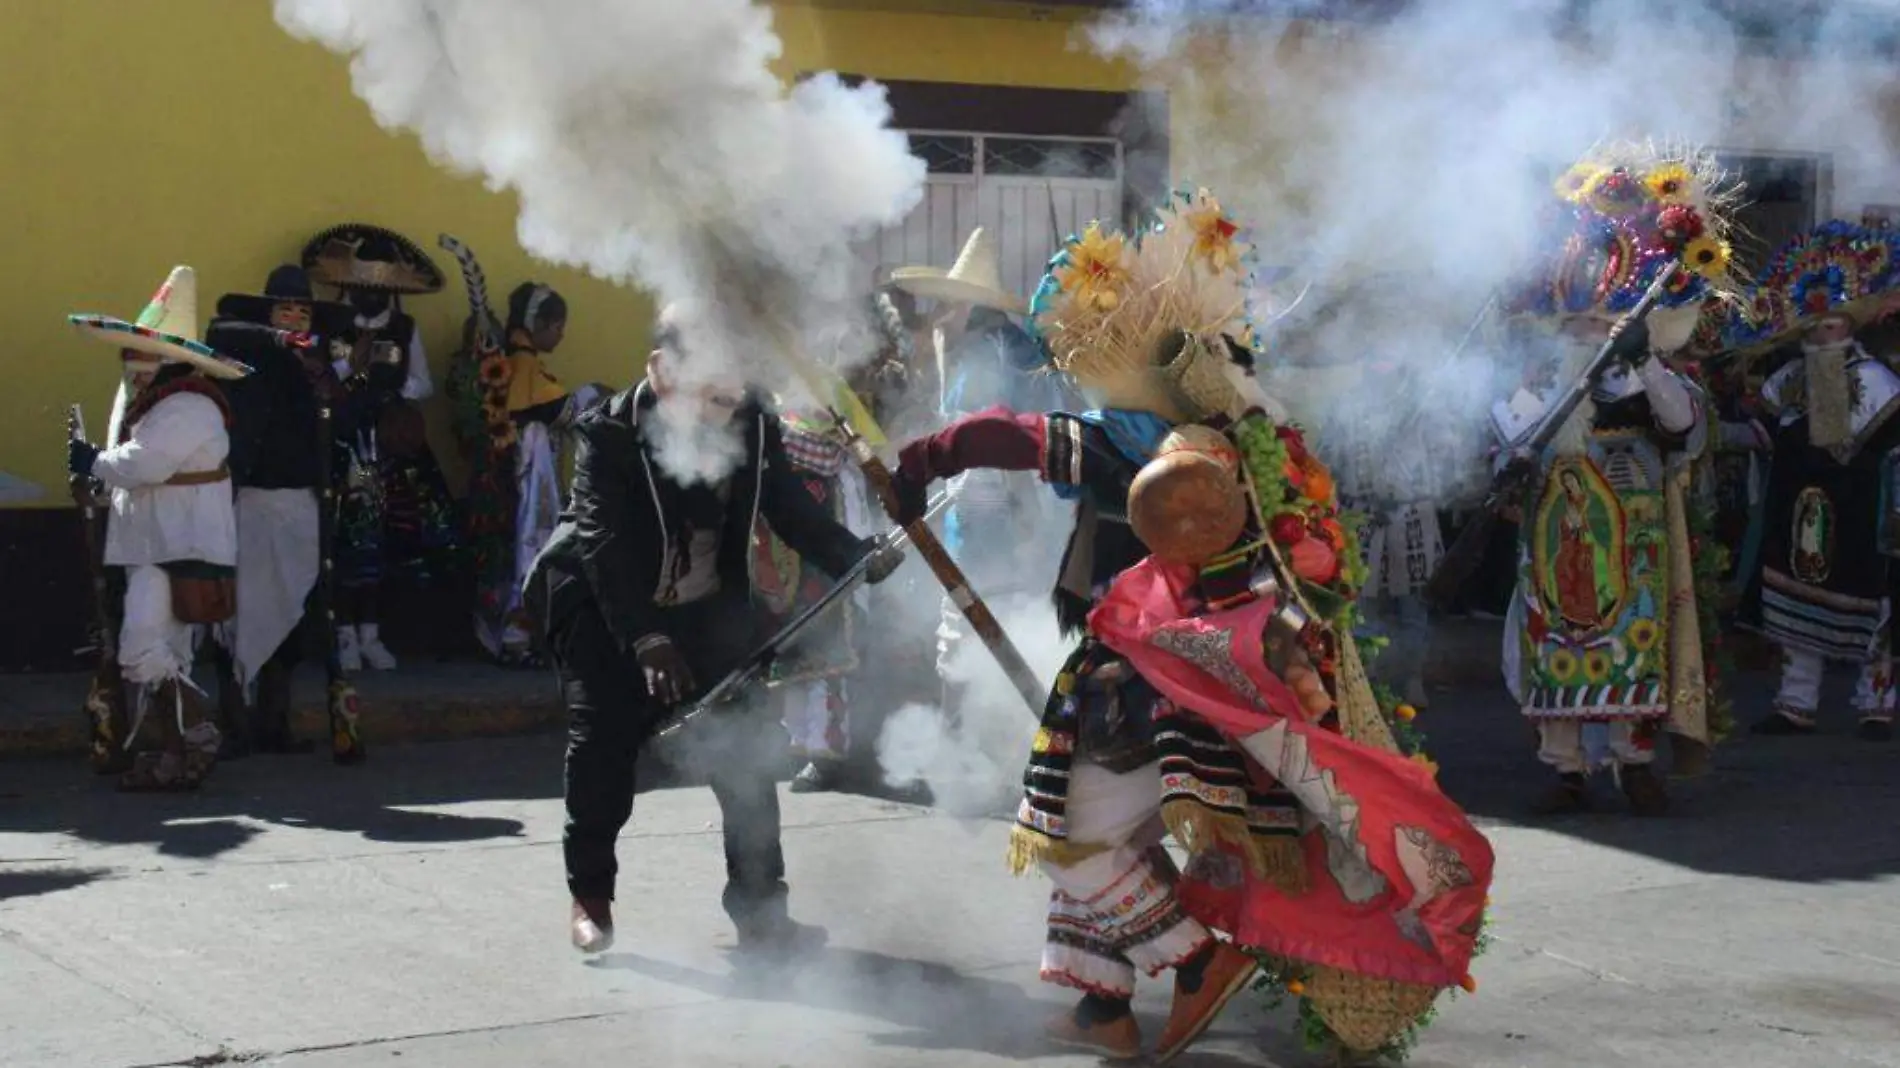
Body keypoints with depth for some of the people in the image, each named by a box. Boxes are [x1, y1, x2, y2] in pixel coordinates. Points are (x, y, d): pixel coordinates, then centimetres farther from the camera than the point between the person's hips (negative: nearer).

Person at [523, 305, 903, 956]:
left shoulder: (754, 429, -10)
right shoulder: (609, 433, -22)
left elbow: (795, 516, -10)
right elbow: (605, 543, -29)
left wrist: (860, 559, -29)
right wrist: (647, 640, -38)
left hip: (708, 611, 4)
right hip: (607, 613, -3)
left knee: (747, 745, -1)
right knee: (601, 743, -6)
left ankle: (759, 905, 10)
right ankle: (590, 897, 15)